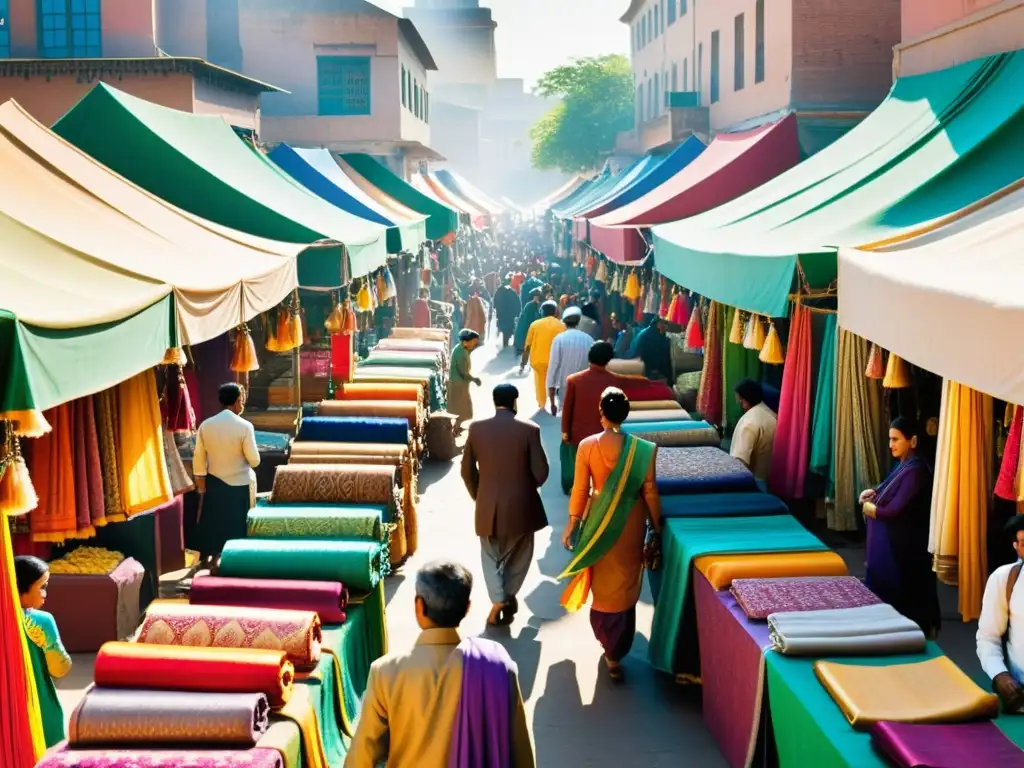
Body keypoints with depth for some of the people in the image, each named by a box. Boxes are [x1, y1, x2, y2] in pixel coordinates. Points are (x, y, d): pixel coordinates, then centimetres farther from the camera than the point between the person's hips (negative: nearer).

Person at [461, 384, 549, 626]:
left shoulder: (476, 428, -5)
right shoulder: (529, 429, -11)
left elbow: (467, 470, 1)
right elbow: (541, 472, -9)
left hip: (488, 506, 1)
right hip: (521, 506, -1)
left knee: (491, 557, 16)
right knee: (518, 555, 21)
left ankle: (498, 601, 1)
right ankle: (509, 596, 28)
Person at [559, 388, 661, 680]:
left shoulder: (587, 446, -14)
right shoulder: (643, 448, -14)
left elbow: (580, 490, -8)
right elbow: (650, 491, -8)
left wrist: (572, 523, 4)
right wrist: (657, 526, 5)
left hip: (600, 520, 0)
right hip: (631, 521, 0)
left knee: (604, 582, 19)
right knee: (626, 582, 15)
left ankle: (610, 644, 26)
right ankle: (617, 650, 25)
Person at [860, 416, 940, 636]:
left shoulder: (916, 471, -20)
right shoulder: (902, 464, 9)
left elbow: (894, 511, -23)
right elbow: (890, 491, 22)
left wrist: (870, 508, -6)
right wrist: (873, 493, 2)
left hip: (906, 547, -9)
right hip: (891, 543, 9)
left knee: (902, 596, -2)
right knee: (886, 590, 14)